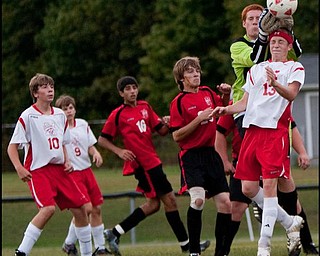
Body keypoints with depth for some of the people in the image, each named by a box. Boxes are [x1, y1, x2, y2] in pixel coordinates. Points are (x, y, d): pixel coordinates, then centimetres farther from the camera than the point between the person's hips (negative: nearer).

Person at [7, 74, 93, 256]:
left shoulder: (60, 115, 11)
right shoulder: (28, 116, -8)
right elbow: (12, 147, -8)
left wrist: (67, 161, 7)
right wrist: (19, 168, -22)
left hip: (59, 169, 7)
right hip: (38, 170, -7)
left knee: (80, 208, 4)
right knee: (48, 208, -26)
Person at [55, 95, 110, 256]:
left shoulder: (82, 124, 7)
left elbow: (90, 146, 13)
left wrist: (96, 153, -7)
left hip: (87, 170, 6)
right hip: (71, 173, -6)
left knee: (96, 209, 7)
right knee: (86, 208, -16)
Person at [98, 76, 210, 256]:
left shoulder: (145, 107, 11)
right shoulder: (118, 114, -6)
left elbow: (161, 131, 11)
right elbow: (102, 140, -1)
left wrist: (166, 124, -11)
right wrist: (119, 151, -15)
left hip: (152, 161, 8)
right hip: (143, 163, -8)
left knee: (153, 203, 12)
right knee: (170, 199, -6)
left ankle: (115, 233, 15)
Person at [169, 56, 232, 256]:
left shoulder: (207, 93, 9)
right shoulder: (179, 102, -6)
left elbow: (224, 107, 29)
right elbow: (176, 136, -10)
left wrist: (226, 95, 8)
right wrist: (199, 119, -17)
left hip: (211, 154, 6)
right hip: (191, 156, -6)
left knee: (225, 203, 1)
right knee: (198, 199, -26)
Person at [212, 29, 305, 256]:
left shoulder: (294, 68, 6)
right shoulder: (256, 70, 24)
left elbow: (291, 94, -12)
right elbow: (245, 102, 21)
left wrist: (276, 84, -33)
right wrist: (227, 109, 1)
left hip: (276, 130, -6)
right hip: (252, 129, 6)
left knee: (269, 184, -14)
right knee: (249, 188, 3)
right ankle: (289, 222, 22)